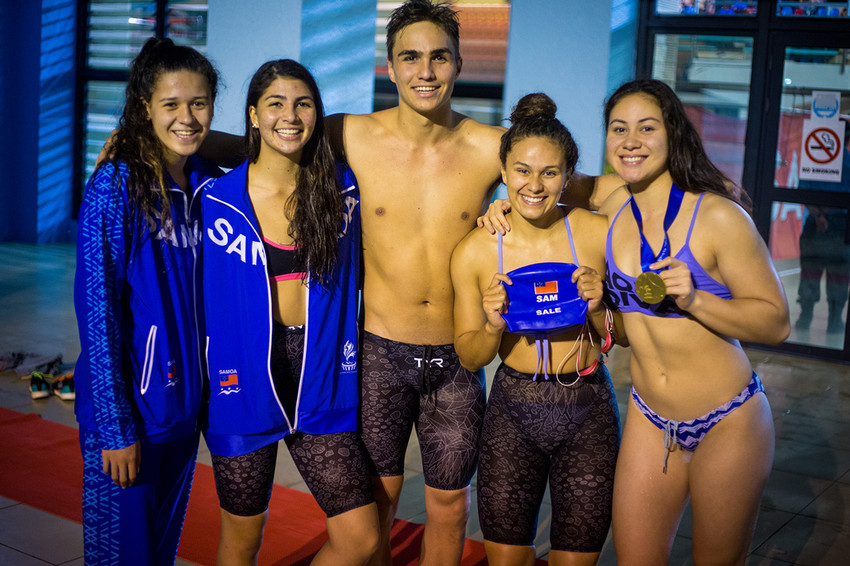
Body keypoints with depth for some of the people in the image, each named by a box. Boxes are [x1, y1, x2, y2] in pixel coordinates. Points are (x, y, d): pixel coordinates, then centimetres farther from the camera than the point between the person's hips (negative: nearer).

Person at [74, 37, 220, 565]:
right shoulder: (116, 185, -15)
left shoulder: (209, 182, 3)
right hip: (127, 402, -6)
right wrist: (115, 427, -17)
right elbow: (96, 309, -16)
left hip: (185, 398, 6)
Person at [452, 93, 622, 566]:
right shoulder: (474, 252, -6)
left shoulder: (599, 234, -7)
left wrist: (597, 309, -17)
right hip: (513, 410, 1)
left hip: (588, 411, 0)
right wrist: (493, 326, -17)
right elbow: (470, 358, 2)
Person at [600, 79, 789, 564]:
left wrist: (693, 300, -27)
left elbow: (776, 322, -14)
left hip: (728, 424, -4)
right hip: (649, 420, 4)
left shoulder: (718, 216, -16)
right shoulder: (611, 206, -1)